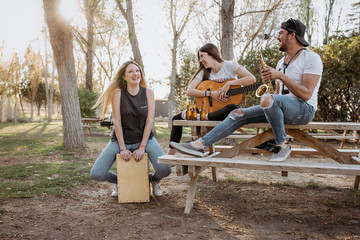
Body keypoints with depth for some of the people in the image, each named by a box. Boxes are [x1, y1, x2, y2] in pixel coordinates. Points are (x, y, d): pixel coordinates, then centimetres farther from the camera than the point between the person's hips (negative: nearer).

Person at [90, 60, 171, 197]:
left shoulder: (148, 93, -2)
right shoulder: (118, 93, -6)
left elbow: (149, 121, -7)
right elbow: (117, 121, -10)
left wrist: (142, 147, -15)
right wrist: (122, 148, -15)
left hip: (145, 138, 0)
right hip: (120, 140, 0)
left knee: (165, 169, -23)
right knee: (96, 174, -15)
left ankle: (154, 180, 16)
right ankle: (119, 180, 20)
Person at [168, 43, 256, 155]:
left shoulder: (229, 65, -2)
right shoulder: (203, 72, 10)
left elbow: (252, 79, -14)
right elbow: (189, 91, -4)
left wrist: (229, 83, -21)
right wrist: (211, 93, -17)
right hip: (209, 108, 5)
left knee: (233, 108, -42)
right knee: (177, 118, -2)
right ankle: (170, 155, 1)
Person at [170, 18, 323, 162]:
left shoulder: (311, 58, -5)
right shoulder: (281, 62, 21)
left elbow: (306, 95, -17)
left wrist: (280, 76, -21)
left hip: (304, 109, -7)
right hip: (282, 108, 8)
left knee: (267, 99, -38)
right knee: (239, 114, -9)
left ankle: (282, 145, -18)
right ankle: (200, 145, -15)